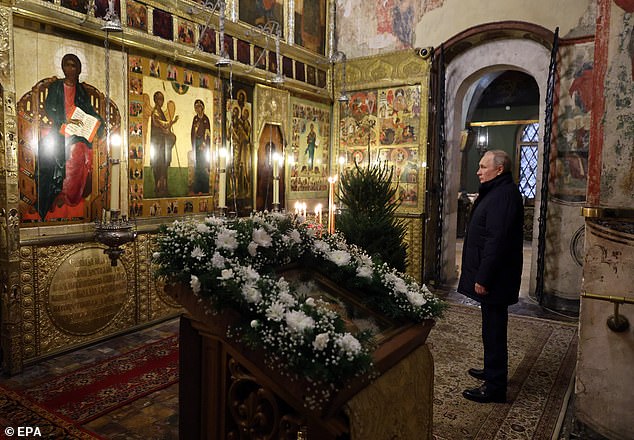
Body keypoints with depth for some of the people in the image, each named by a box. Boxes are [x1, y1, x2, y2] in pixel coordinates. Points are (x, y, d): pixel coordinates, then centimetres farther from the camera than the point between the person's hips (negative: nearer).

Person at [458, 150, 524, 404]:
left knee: (494, 330, -1)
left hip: (494, 278, -10)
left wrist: (483, 279, -23)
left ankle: (495, 387, 11)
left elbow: (496, 240, -26)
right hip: (492, 275, 10)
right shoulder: (497, 192, 14)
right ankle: (492, 371, 36)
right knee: (492, 328, 21)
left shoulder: (504, 195, -20)